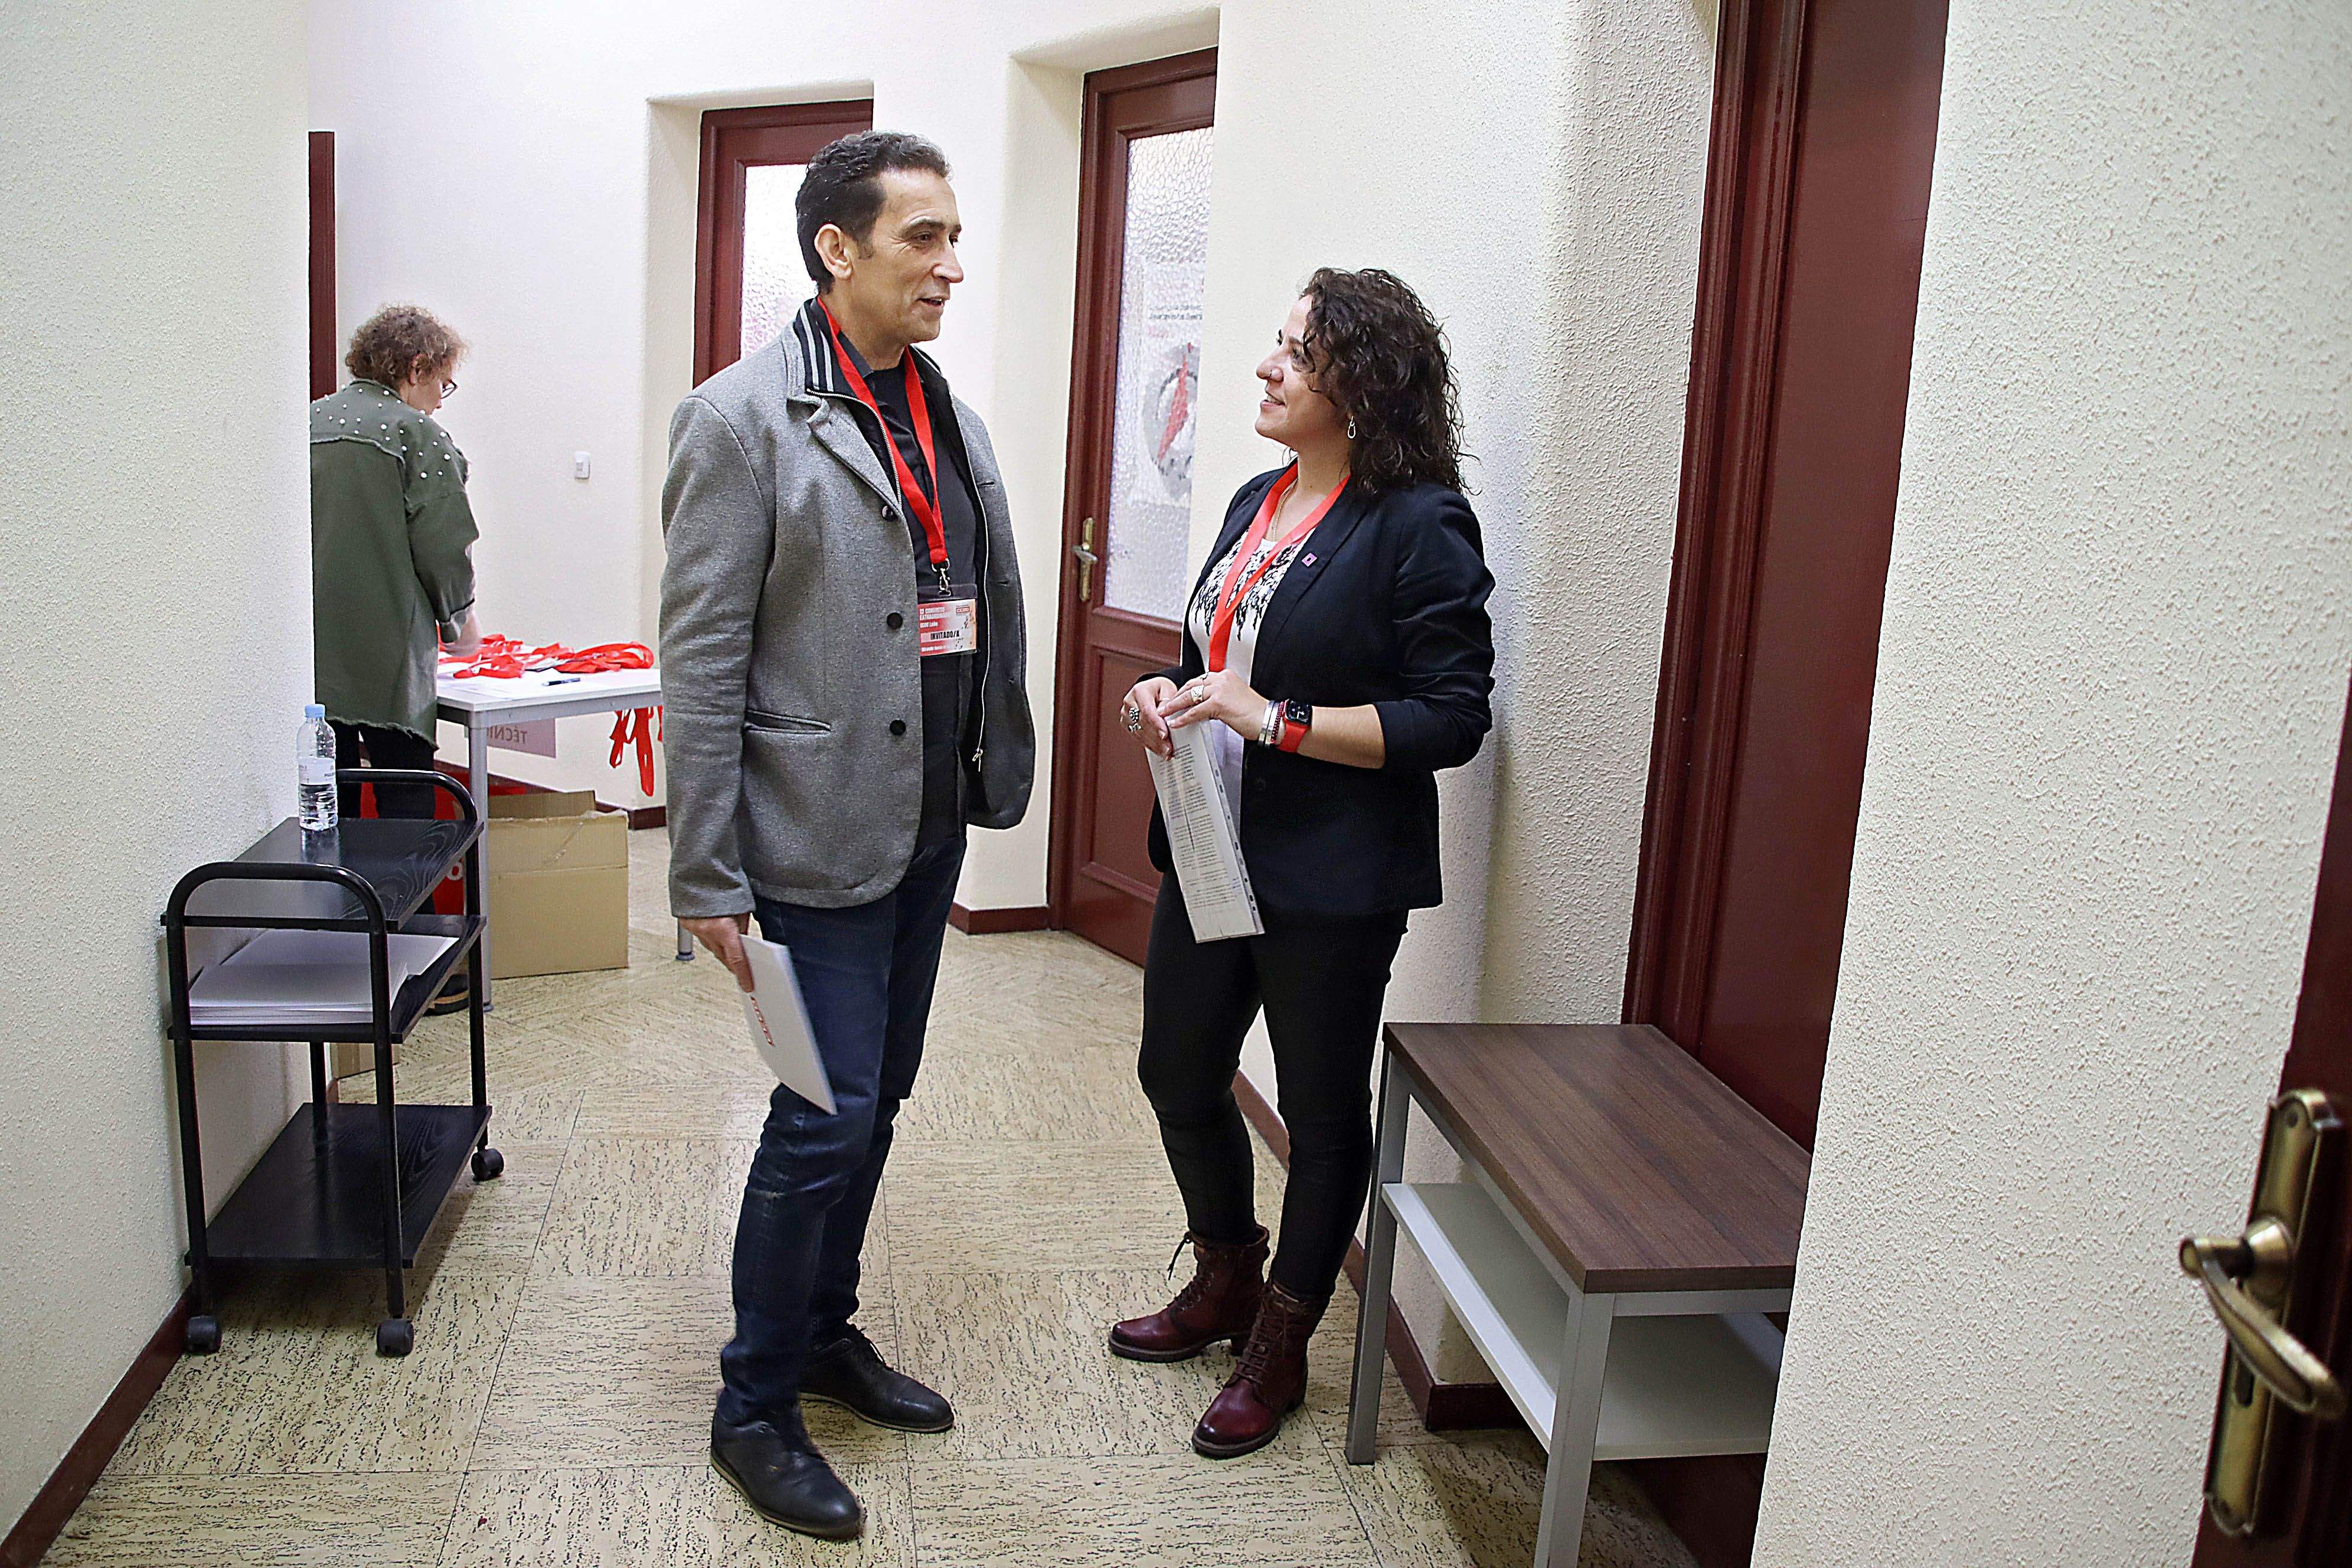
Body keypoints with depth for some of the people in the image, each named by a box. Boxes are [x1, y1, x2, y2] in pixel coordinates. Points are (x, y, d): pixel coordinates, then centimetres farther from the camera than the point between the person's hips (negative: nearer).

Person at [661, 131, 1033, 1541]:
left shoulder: (953, 419, 10)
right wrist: (707, 881, -15)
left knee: (876, 1103, 17)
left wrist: (985, 787, 11)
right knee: (826, 1118, -1)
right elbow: (701, 666, -13)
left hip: (928, 830, 7)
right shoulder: (743, 418, -11)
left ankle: (827, 1332, 37)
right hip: (817, 839, -7)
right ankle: (755, 1409, 19)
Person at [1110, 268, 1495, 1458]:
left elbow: (1451, 718, -18)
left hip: (1333, 878, -8)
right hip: (1212, 849, 8)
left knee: (1321, 1107, 10)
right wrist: (1171, 695, -1)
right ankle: (1225, 1282, 43)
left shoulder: (1419, 525, -15)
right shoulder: (1257, 501, 10)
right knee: (1177, 1071, 18)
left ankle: (1279, 1342, 30)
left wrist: (1273, 722, -23)